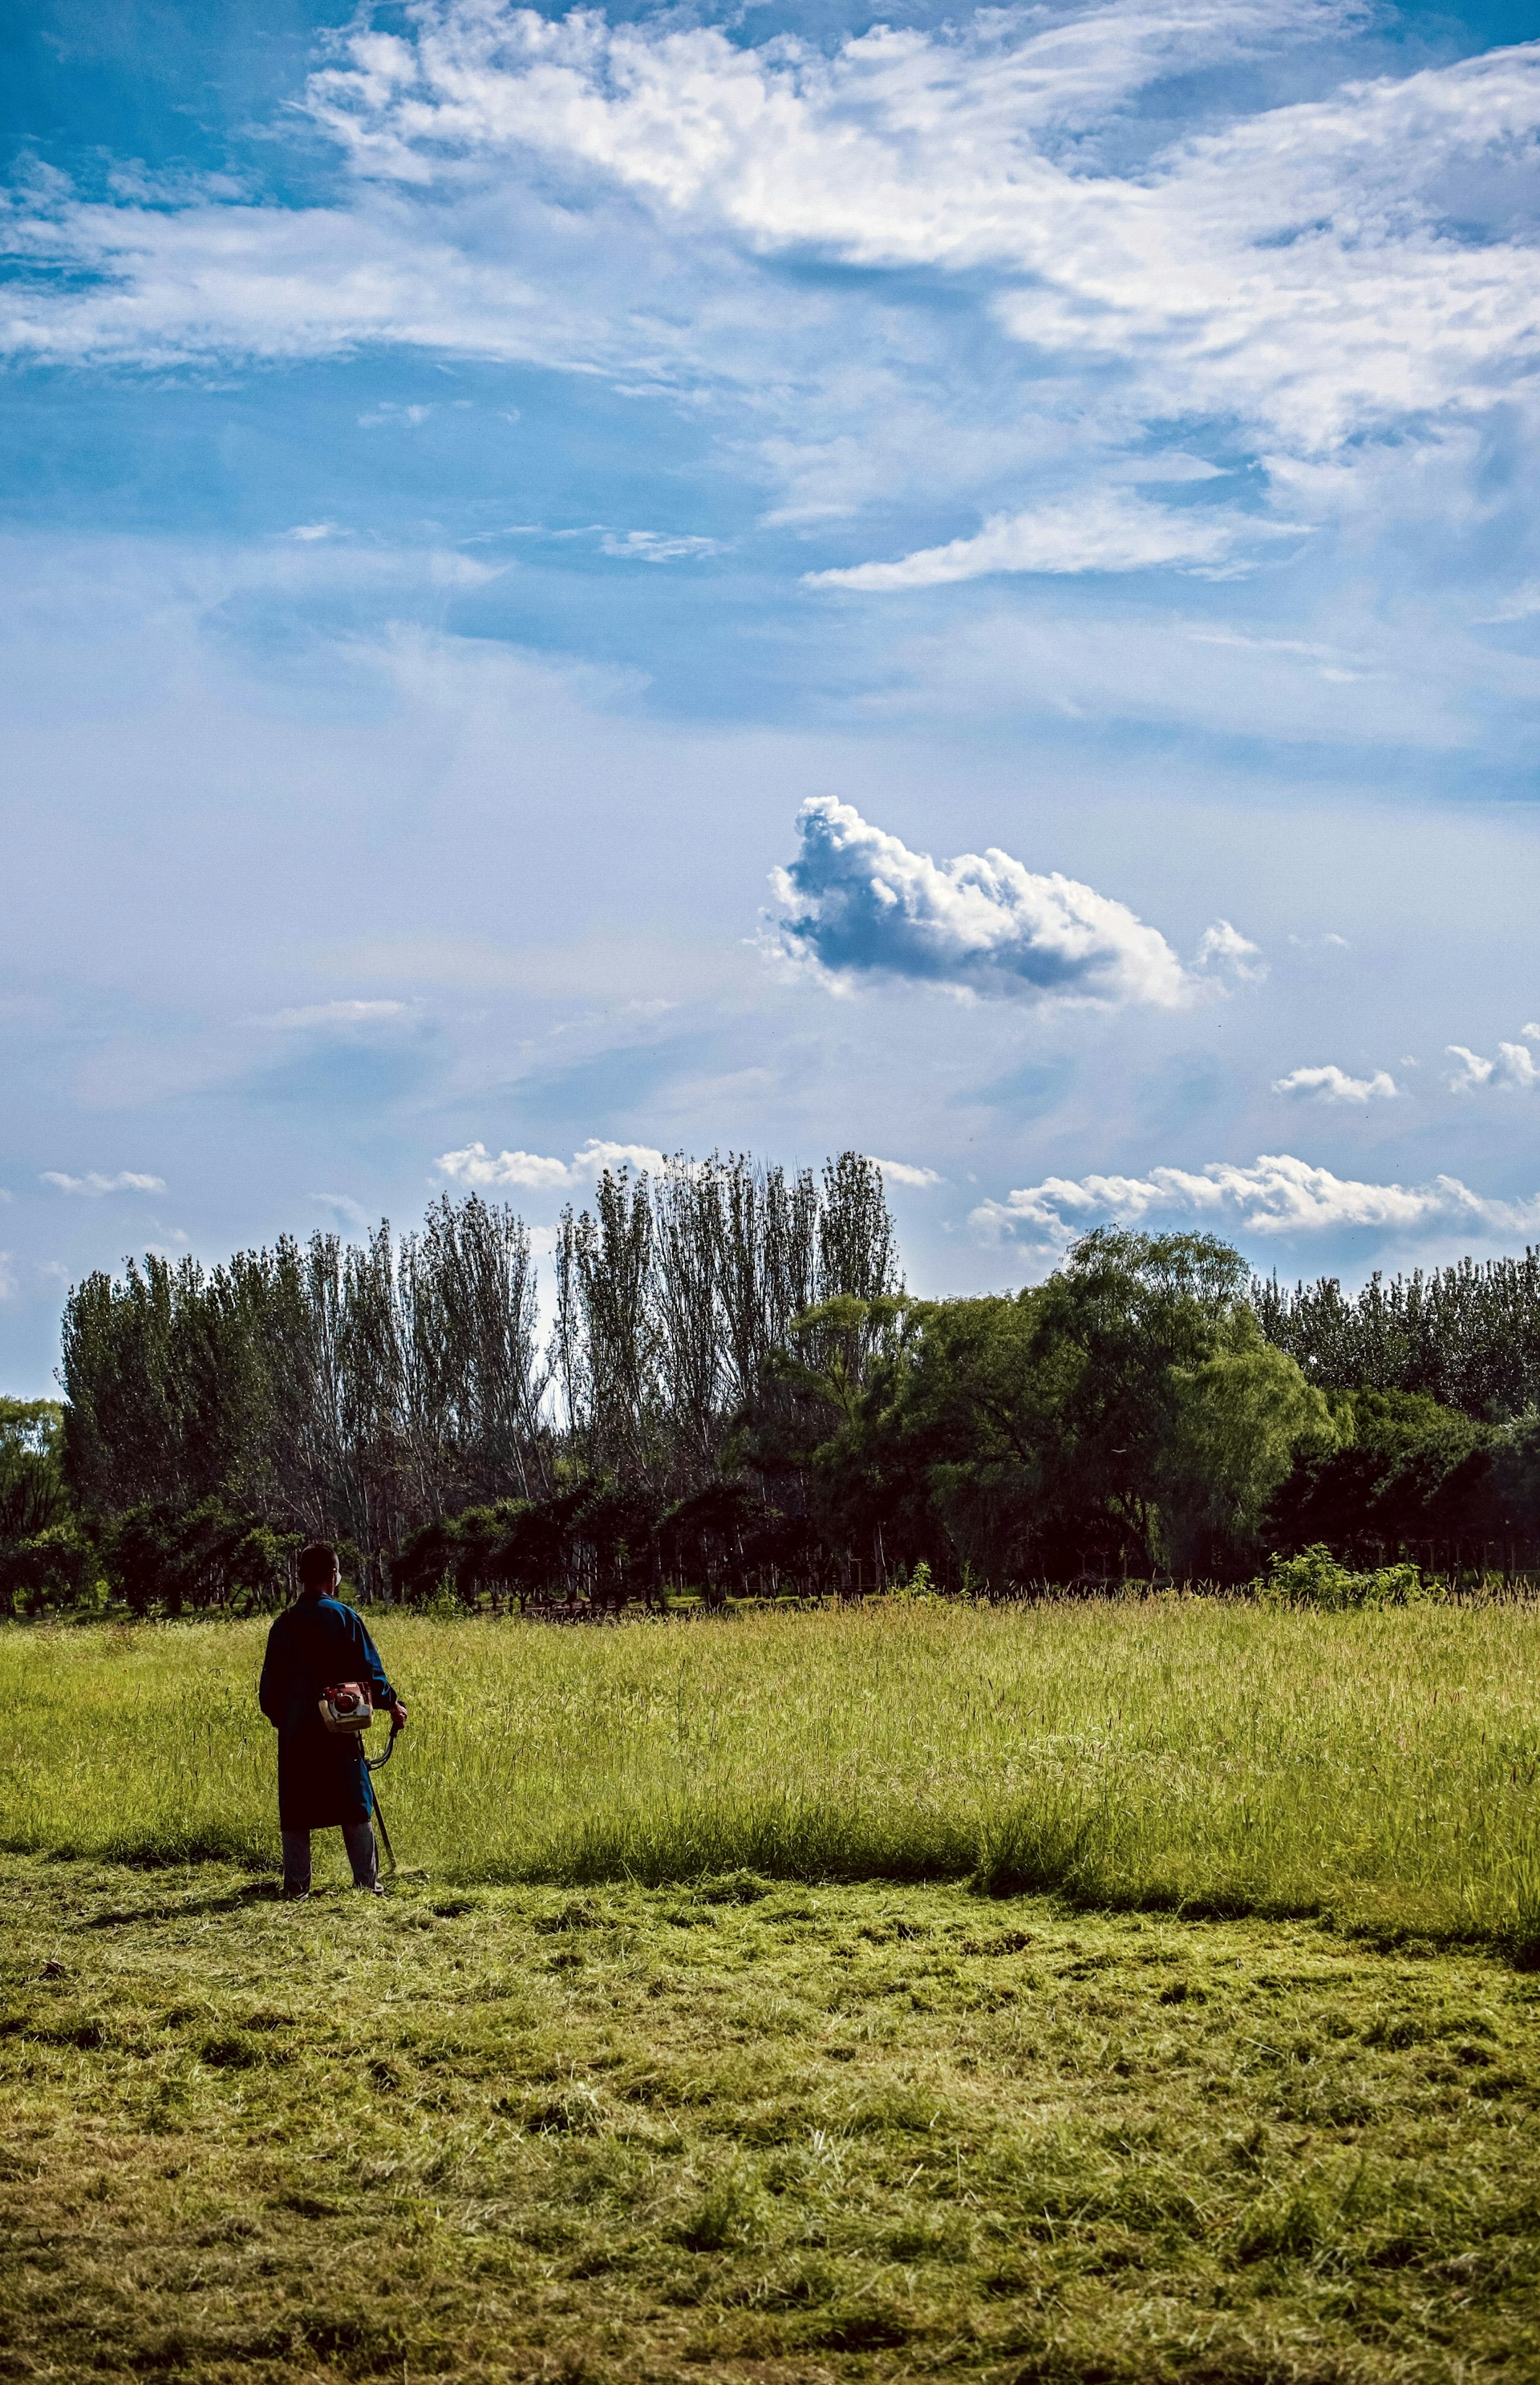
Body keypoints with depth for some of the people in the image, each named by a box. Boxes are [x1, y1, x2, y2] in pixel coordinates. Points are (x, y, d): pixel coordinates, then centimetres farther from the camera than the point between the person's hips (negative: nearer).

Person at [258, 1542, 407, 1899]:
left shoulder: (284, 1623, 3)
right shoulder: (345, 1617, -3)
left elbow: (270, 1683, 7)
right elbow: (369, 1670, -2)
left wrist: (277, 1717, 24)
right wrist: (392, 1704, 13)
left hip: (296, 1732, 1)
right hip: (341, 1731, -1)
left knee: (295, 1812, 7)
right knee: (355, 1807, 6)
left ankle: (296, 1885, 5)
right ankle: (367, 1881, 5)